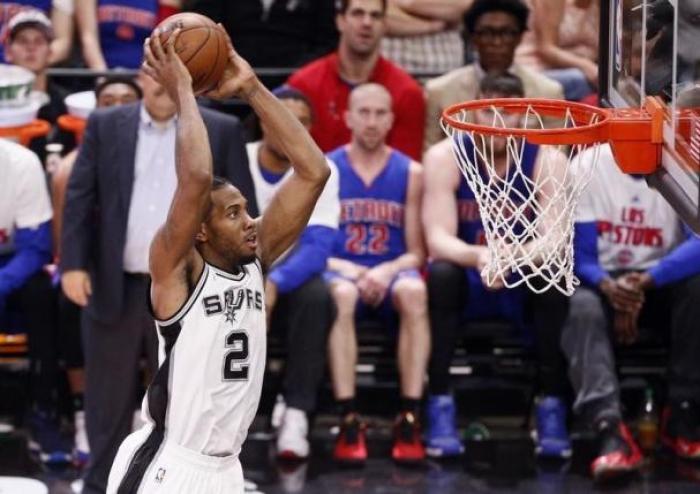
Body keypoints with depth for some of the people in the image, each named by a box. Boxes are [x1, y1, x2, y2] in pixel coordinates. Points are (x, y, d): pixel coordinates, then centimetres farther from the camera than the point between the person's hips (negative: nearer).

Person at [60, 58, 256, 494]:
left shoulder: (222, 132, 3)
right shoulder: (105, 126, 6)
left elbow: (242, 208, 2)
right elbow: (79, 198, 3)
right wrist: (74, 263, -7)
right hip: (114, 288, 1)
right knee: (108, 400, 9)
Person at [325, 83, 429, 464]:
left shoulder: (410, 173, 9)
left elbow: (416, 252, 6)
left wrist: (388, 271, -15)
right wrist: (347, 270, -16)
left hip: (390, 274, 1)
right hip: (340, 270, -1)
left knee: (413, 292, -35)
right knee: (341, 294, -37)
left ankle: (409, 419, -34)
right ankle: (348, 421, -38)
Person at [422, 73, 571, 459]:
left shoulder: (547, 160, -10)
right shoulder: (445, 157, -11)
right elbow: (437, 238, -20)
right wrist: (478, 257, -43)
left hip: (525, 287, 0)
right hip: (468, 284, 0)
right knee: (440, 274, -32)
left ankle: (551, 405, -22)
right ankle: (440, 405, -27)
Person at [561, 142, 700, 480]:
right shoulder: (588, 166, -7)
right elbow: (579, 252, -9)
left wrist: (645, 282, -37)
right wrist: (607, 285, -30)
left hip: (663, 285, 0)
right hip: (604, 281, 0)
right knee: (580, 306, -33)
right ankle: (611, 432, -48)